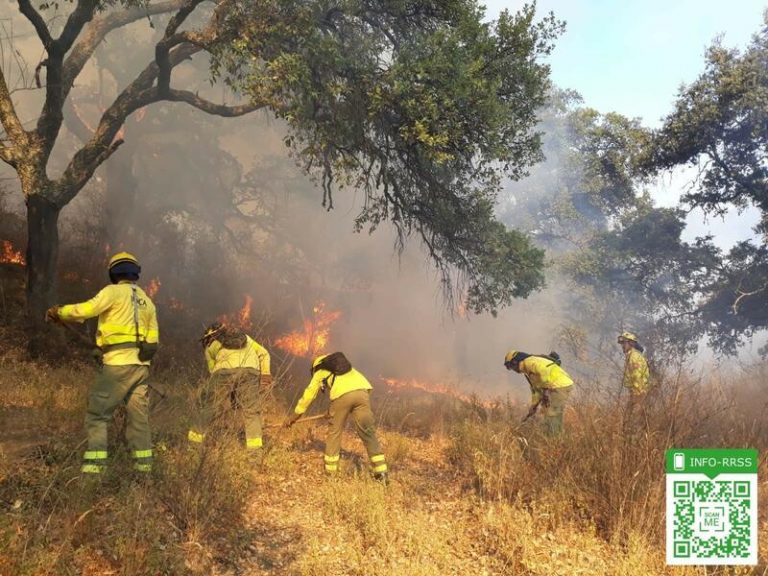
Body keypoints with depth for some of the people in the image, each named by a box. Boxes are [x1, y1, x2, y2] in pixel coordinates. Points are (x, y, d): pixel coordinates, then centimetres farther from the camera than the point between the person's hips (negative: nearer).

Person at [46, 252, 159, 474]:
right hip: (141, 365, 6)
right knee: (138, 414, 10)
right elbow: (153, 339, 17)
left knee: (97, 412, 0)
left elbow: (85, 310, -13)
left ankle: (95, 464, -5)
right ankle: (144, 463, 11)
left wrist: (58, 312, 3)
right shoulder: (146, 300, 18)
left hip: (118, 364, -6)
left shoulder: (114, 291, -2)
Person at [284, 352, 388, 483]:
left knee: (335, 432, 15)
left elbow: (308, 395, 32)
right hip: (362, 390, 3)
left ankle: (330, 472, 21)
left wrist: (295, 415, 43)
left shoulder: (319, 373, 28)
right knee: (368, 432, 7)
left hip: (342, 395, -3)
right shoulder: (345, 365, 39)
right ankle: (381, 472, 3)